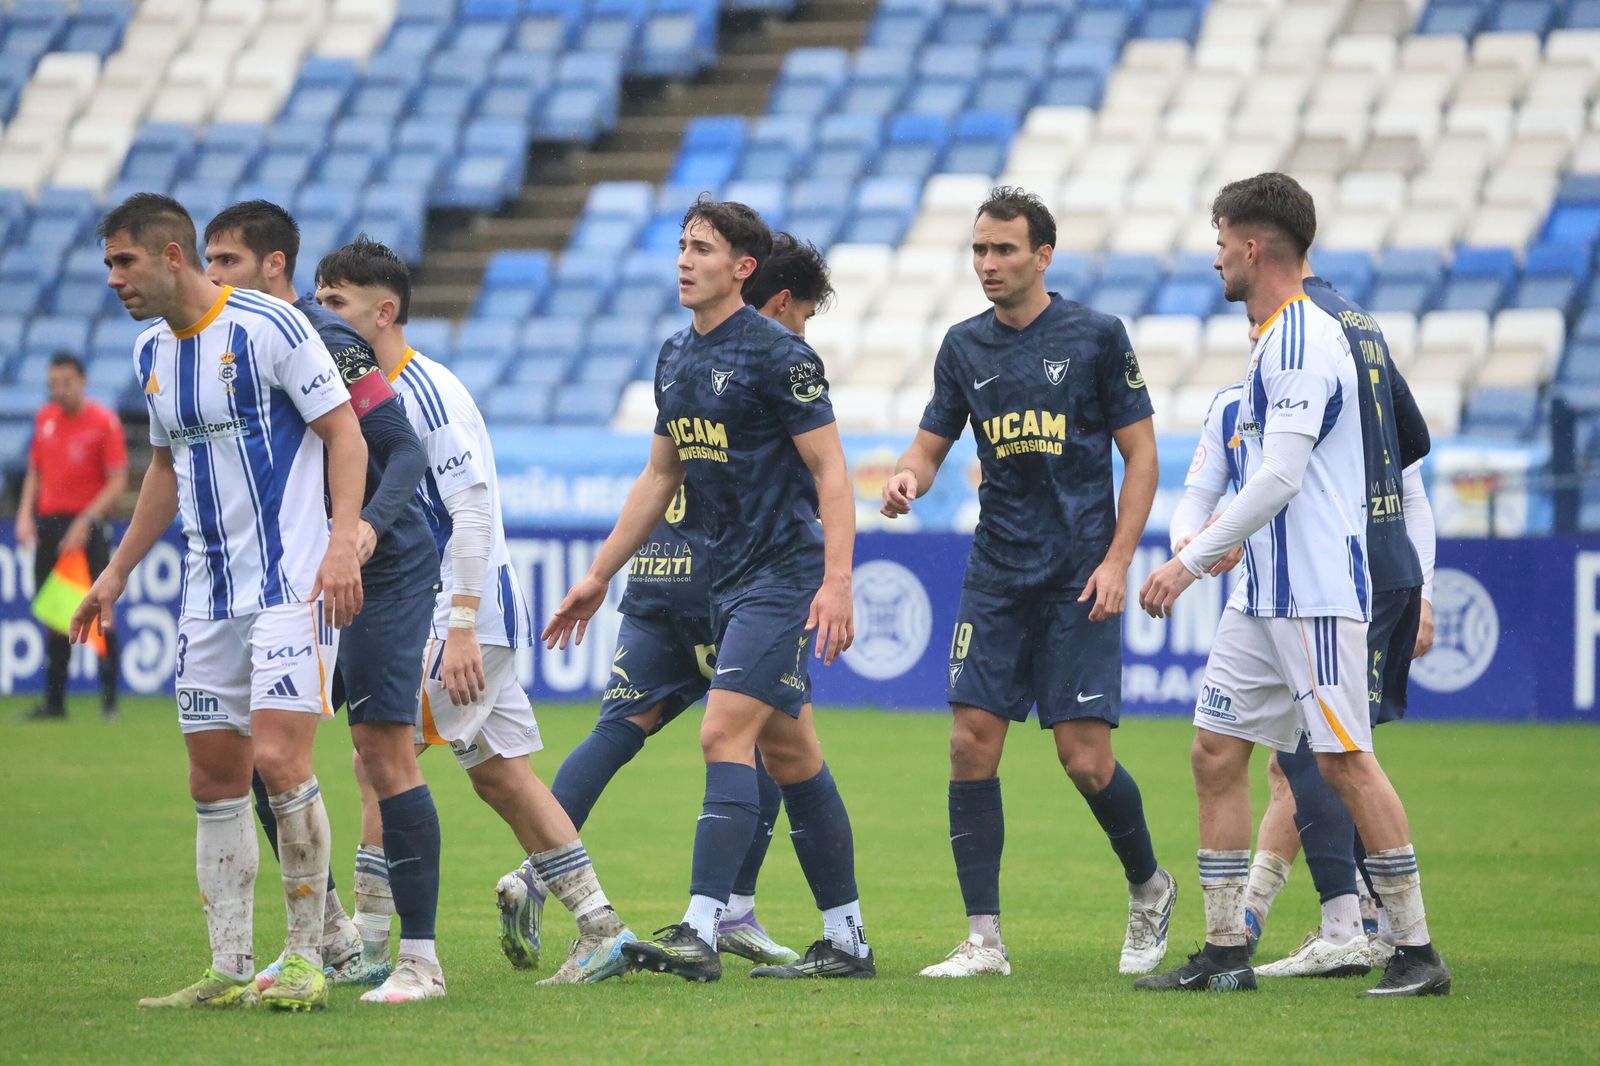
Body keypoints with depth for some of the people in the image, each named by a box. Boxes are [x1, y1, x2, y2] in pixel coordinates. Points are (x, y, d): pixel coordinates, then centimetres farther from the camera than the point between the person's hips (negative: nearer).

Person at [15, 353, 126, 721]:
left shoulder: (104, 421, -6)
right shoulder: (44, 419, 11)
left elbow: (117, 481, -9)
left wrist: (86, 521, -18)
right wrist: (25, 514, 4)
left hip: (88, 528, -5)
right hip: (49, 524, 5)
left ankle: (109, 700, -6)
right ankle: (54, 700, 13)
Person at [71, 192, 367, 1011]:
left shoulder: (268, 325, -11)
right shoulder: (152, 352, 11)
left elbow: (344, 432, -10)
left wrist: (344, 543, -20)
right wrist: (116, 573, 23)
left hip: (291, 582, -7)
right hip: (209, 596, 7)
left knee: (278, 758, -16)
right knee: (214, 779, 5)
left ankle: (307, 956, -4)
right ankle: (230, 972, 10)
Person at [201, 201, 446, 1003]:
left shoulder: (325, 341, -15)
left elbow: (404, 449, -18)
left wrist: (371, 526, -34)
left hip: (385, 570, -8)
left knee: (383, 749, -12)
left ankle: (419, 958, -8)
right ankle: (332, 938, 16)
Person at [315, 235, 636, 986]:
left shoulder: (426, 391, -16)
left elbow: (473, 510, -22)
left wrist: (460, 628, -25)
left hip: (466, 611, -9)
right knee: (499, 774, 10)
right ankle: (600, 929, 11)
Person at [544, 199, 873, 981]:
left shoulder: (777, 354, -12)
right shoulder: (675, 357, 12)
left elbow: (830, 470, -14)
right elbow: (660, 476, 22)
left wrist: (836, 581, -23)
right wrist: (600, 574, 22)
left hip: (783, 575, -8)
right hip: (727, 579, 8)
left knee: (725, 736, -16)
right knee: (788, 753, 10)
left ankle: (700, 933, -20)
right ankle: (846, 938, 15)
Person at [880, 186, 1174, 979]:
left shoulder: (1096, 338, -3)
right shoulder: (965, 347, 8)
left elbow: (1140, 454, -1)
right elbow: (931, 444, 14)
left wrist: (1117, 560, -9)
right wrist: (908, 477, -11)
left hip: (1078, 577, -4)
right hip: (996, 576, 4)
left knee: (1084, 757, -8)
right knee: (971, 742, -7)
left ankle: (1149, 887, 20)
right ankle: (984, 939, -2)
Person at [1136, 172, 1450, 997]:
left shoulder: (1301, 341, -15)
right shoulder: (1280, 338, 16)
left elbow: (1280, 478, -23)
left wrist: (1191, 561, -21)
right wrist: (1221, 543, 25)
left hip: (1314, 595, -10)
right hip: (1265, 594, 10)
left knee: (1345, 761, -7)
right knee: (1216, 752, 6)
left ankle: (1416, 952, -2)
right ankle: (1225, 952, 8)